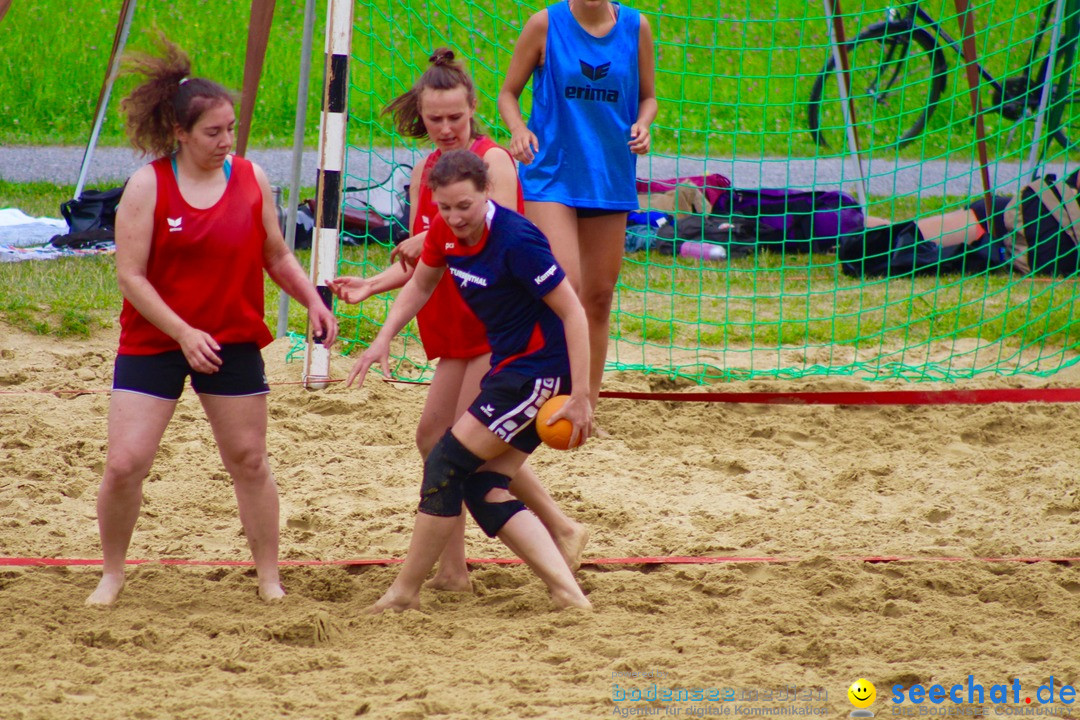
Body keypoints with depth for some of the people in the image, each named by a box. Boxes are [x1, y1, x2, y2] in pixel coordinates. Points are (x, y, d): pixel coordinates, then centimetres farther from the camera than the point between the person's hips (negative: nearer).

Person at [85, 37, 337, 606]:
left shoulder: (251, 179, 0)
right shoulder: (147, 186, -10)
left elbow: (277, 257, 11)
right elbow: (130, 275, -12)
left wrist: (312, 301, -5)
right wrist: (183, 332, -20)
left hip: (233, 341, 2)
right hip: (153, 342, -2)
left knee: (249, 461, 8)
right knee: (124, 463, -7)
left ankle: (269, 577, 20)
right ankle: (112, 574, 13)